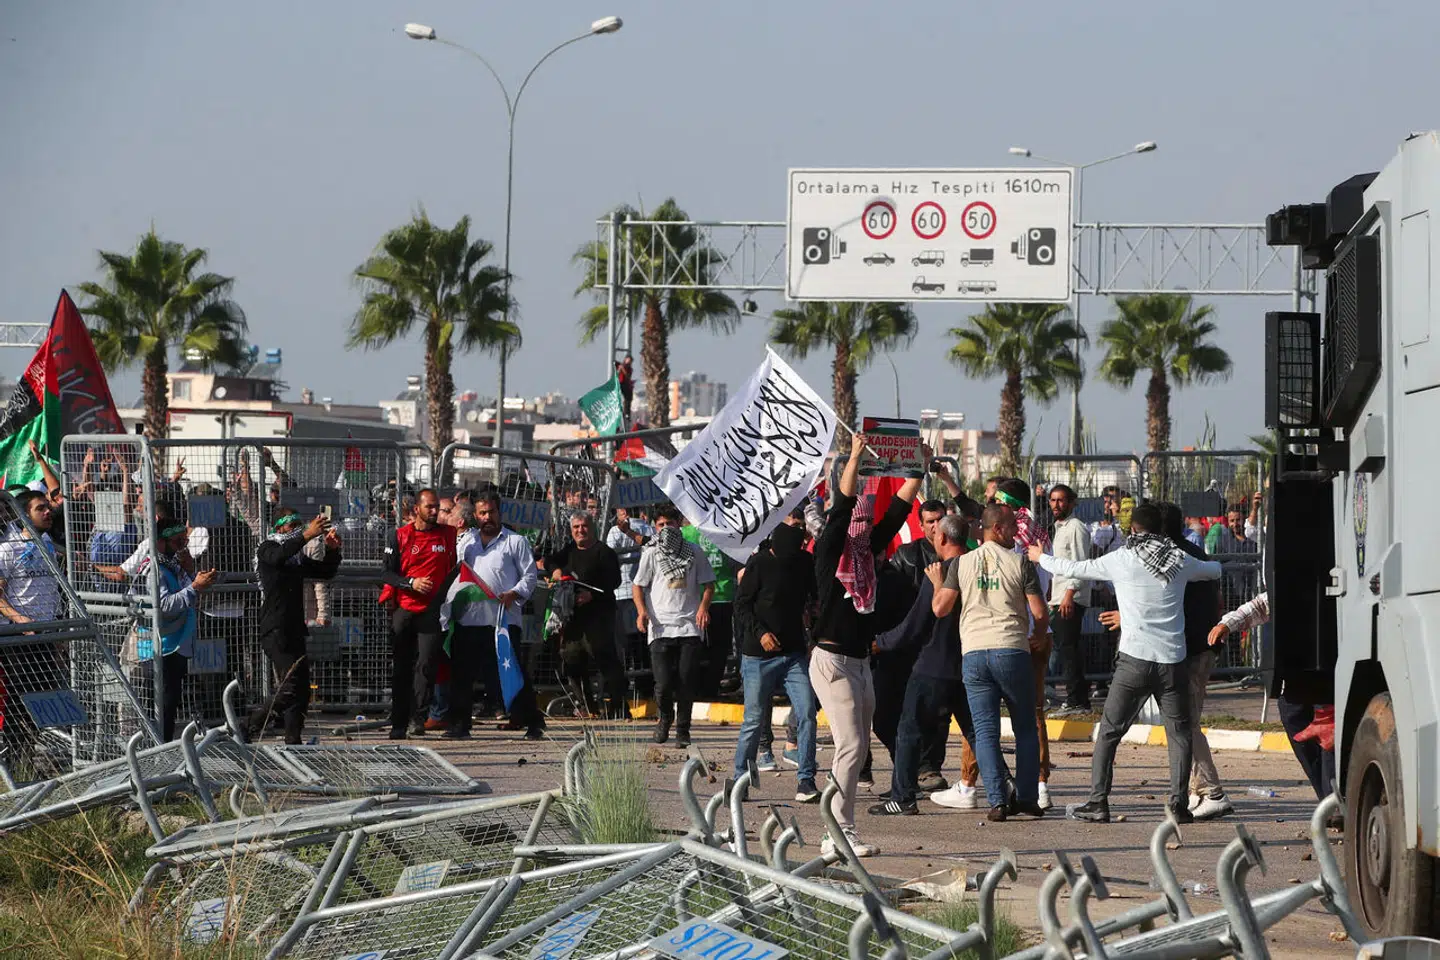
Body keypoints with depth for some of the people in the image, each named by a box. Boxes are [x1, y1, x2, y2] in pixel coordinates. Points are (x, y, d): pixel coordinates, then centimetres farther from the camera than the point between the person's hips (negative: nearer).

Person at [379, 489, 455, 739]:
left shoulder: (448, 535, 8)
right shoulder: (399, 536, 5)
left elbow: (455, 568, 19)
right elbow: (386, 573, 2)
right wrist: (411, 583, -13)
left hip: (432, 612, 0)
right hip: (403, 610, 0)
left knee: (427, 664, -13)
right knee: (401, 668, 5)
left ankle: (418, 718, -11)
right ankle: (398, 723, 10)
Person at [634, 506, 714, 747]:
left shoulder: (694, 552, 10)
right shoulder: (651, 554, 9)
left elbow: (708, 584, 14)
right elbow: (638, 585, 9)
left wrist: (704, 607, -5)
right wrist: (642, 611, -9)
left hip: (690, 627, 1)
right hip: (661, 627, -1)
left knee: (687, 683, -3)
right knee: (664, 684, -8)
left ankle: (683, 729, 11)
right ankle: (665, 718, 22)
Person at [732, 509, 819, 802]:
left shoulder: (805, 562, 7)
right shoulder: (760, 562, -6)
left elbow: (817, 599, 18)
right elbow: (741, 605, -5)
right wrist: (760, 632, -18)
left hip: (795, 654, 4)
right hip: (759, 656, -4)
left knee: (806, 714, -10)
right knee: (754, 721, 1)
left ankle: (806, 781, -6)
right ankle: (739, 780, 16)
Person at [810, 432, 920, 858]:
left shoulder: (867, 555, 11)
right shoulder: (829, 553, -6)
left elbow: (896, 513, 11)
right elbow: (841, 509, -17)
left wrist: (917, 472, 5)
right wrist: (855, 458, -21)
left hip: (861, 662, 8)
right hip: (832, 660, -8)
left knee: (857, 749, 7)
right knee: (851, 746, -14)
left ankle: (839, 835, 10)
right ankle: (841, 833, -14)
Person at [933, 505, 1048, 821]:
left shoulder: (961, 564, 6)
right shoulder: (1020, 563, 0)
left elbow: (940, 608, 5)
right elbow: (1040, 613, 0)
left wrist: (938, 582, 26)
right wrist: (1039, 639, 20)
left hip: (973, 653, 2)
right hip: (1012, 650, -2)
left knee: (985, 730, 3)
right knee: (1025, 727, 12)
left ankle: (998, 800, -6)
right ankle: (1027, 797, 10)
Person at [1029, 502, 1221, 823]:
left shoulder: (1122, 560, -1)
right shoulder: (1180, 561, 7)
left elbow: (1072, 569, 8)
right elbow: (1215, 570, 27)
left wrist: (1040, 557, 27)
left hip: (1134, 660, -2)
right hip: (1173, 661, 2)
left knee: (1109, 732, 5)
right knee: (1179, 734, 9)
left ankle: (1098, 803, 1)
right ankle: (1178, 803, 0)